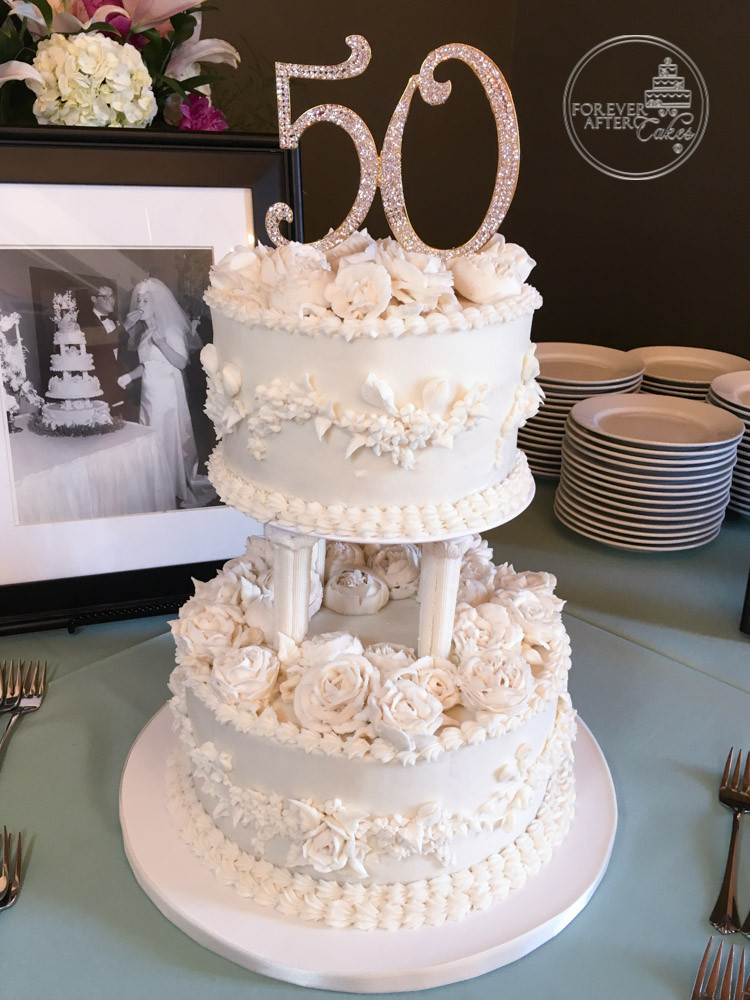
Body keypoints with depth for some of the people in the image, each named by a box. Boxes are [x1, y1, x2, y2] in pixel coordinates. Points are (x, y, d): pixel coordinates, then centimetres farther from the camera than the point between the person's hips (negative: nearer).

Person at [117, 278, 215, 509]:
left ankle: (176, 492, 11)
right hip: (149, 394, 8)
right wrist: (129, 376, 1)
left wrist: (161, 343, -31)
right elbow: (147, 363, 16)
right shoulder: (144, 330, 12)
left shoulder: (170, 328, -11)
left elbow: (182, 363, -19)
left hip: (167, 393, -7)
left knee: (169, 442, -2)